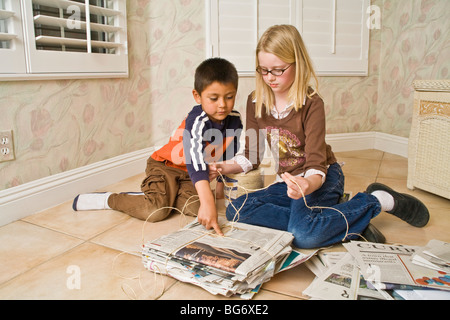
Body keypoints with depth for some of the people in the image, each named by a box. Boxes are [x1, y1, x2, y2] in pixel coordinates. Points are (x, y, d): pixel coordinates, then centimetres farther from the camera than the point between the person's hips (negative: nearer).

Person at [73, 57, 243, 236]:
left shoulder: (235, 119, -10)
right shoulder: (197, 122, -31)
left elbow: (229, 152, 9)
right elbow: (195, 161, -46)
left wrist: (221, 178, -1)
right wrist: (208, 203, -55)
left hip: (188, 174, 6)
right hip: (165, 165, -6)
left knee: (195, 208, -20)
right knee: (155, 212, -25)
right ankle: (110, 199, 0)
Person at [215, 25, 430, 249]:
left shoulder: (311, 104, -17)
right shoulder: (256, 102, -2)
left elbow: (316, 166, -22)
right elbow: (251, 156, 1)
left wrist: (307, 185, -46)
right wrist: (224, 168, -18)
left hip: (320, 179, -6)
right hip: (288, 182, 7)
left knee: (303, 236, -34)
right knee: (235, 211, -19)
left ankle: (378, 200, -8)